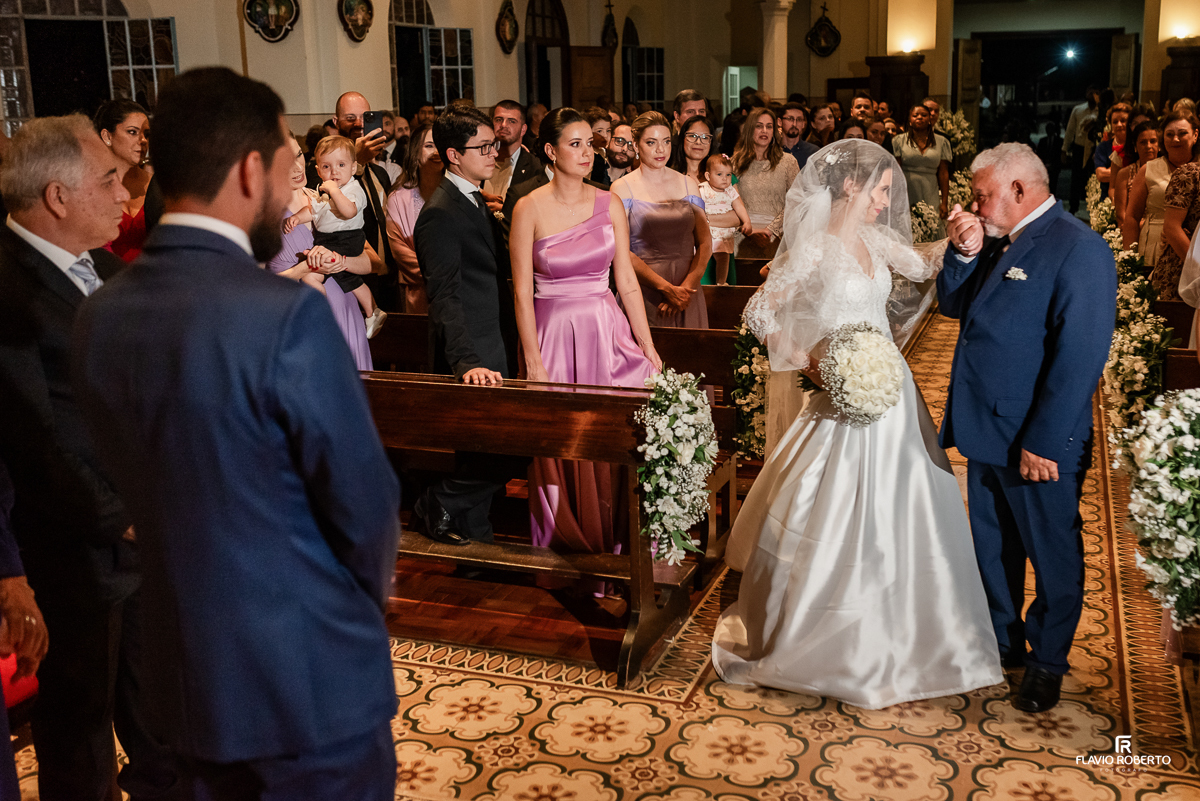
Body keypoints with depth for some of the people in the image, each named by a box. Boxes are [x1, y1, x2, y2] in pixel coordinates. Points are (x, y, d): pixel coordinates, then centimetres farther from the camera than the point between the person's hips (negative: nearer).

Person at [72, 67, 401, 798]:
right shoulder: (286, 314, -23)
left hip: (185, 676, 7)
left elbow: (137, 479, 7)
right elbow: (365, 505, -17)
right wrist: (371, 594, 3)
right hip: (312, 680, -6)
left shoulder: (100, 315, -2)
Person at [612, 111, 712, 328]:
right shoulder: (623, 188, 0)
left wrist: (687, 286, -10)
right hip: (644, 292, -3)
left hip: (687, 288, 3)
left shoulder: (688, 184, 11)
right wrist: (667, 288, -14)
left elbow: (704, 245, 6)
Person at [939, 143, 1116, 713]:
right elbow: (954, 306, 14)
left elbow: (1080, 358, -21)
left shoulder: (1078, 248, -17)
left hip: (1040, 444, -8)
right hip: (987, 431, 8)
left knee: (1051, 554, 11)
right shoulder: (999, 243, 9)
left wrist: (1043, 442, -22)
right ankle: (1002, 643, 39)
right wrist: (964, 255, -4)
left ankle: (1047, 663, 29)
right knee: (992, 547, 20)